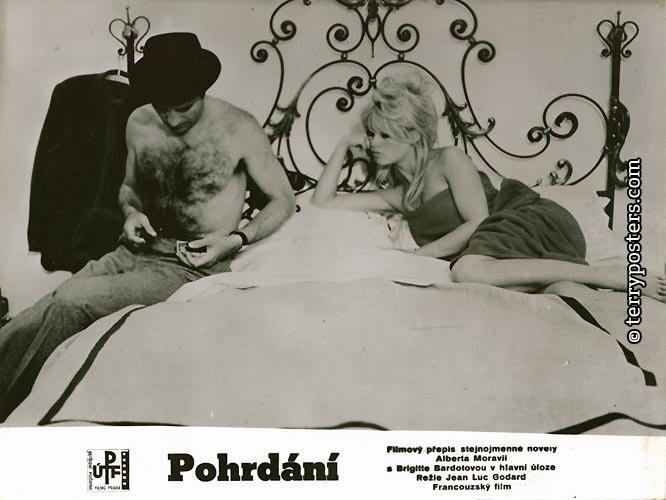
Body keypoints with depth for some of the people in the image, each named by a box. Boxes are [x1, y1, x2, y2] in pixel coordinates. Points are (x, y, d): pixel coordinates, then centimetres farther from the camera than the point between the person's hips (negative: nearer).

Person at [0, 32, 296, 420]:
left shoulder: (238, 129, -10)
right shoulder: (139, 124, 5)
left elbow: (285, 199, -1)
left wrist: (237, 239, -15)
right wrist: (132, 211, 0)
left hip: (193, 266, -5)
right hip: (136, 252, 5)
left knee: (70, 302, -27)